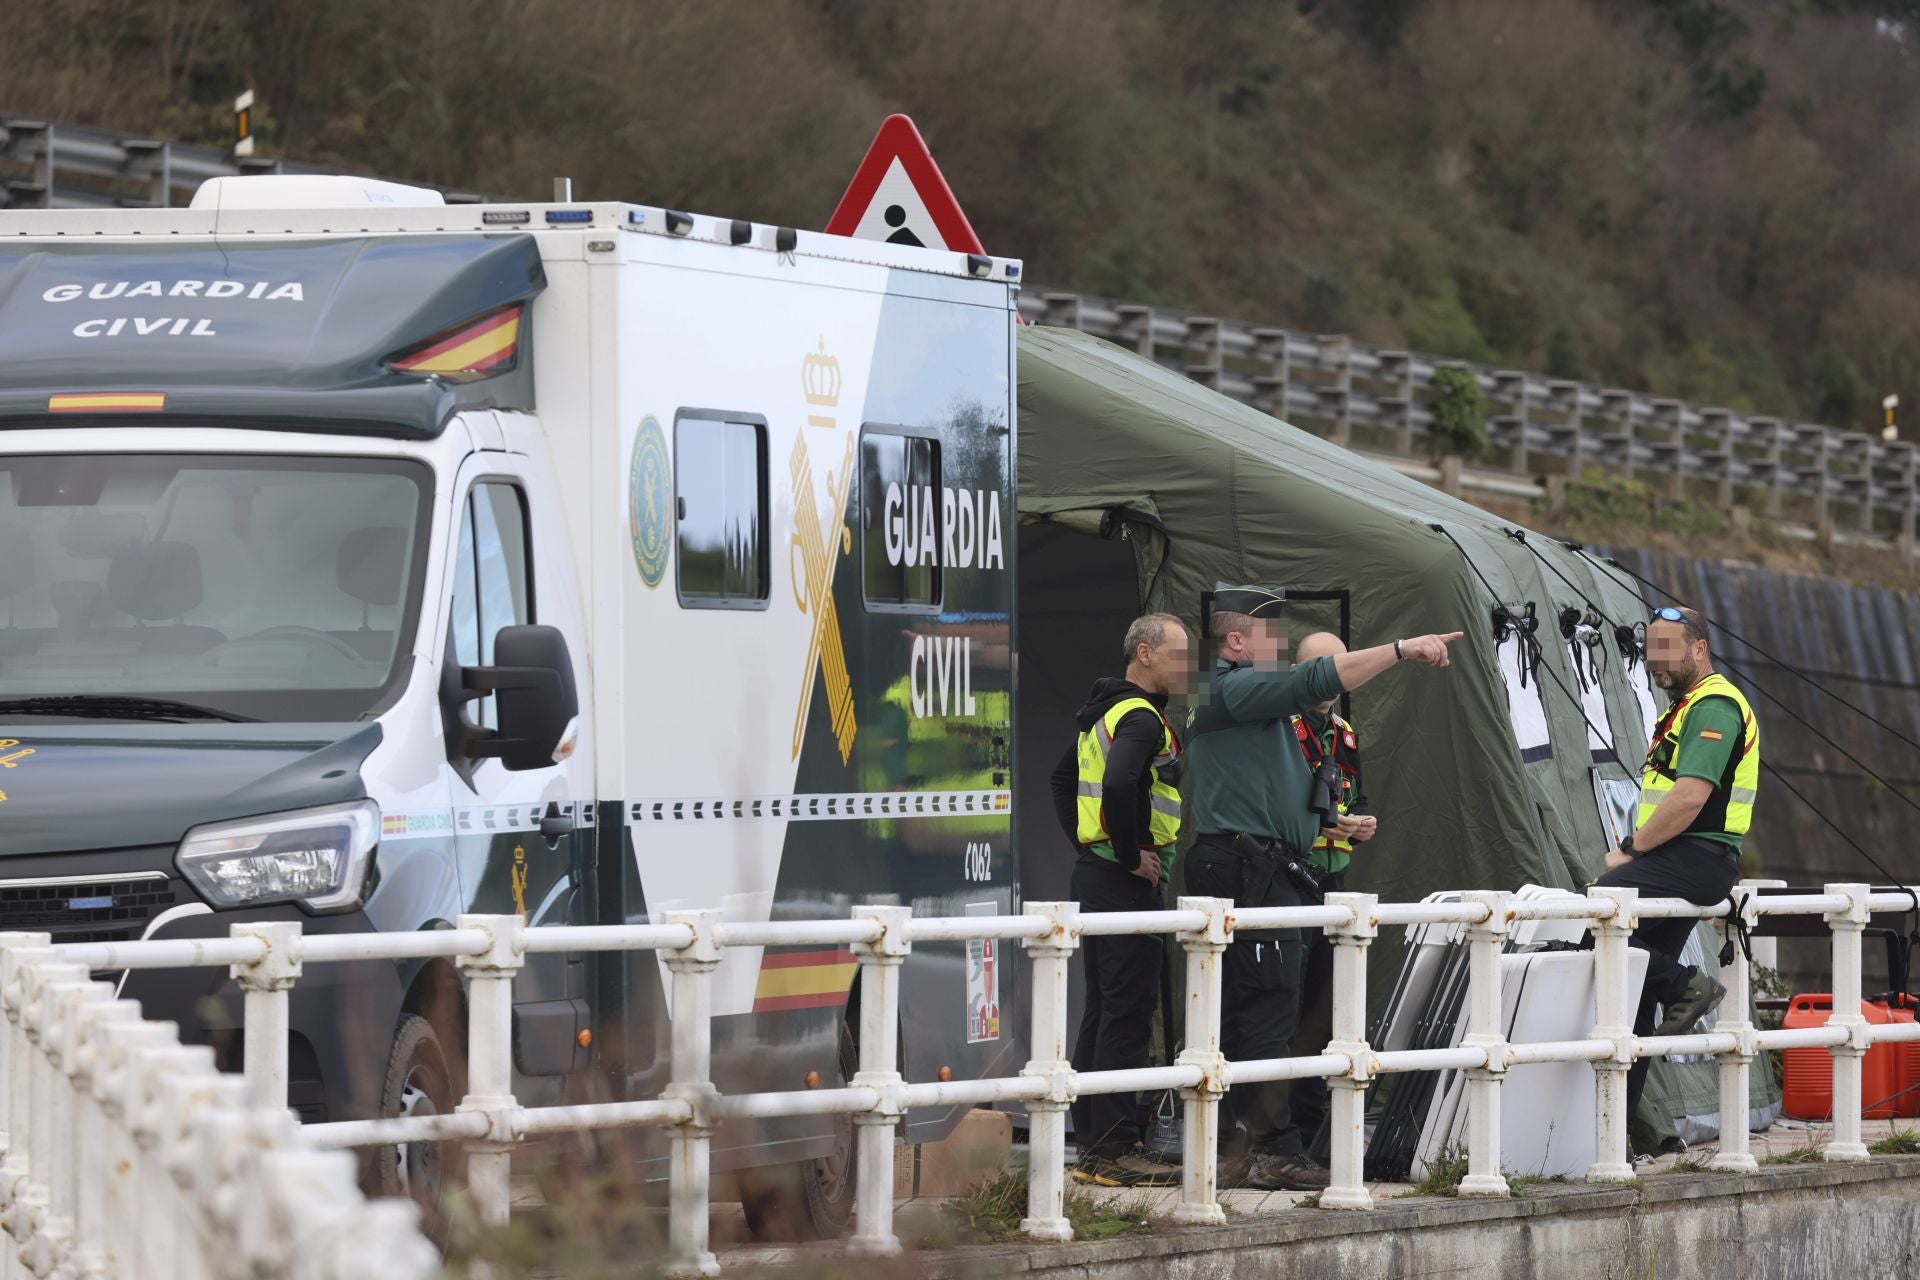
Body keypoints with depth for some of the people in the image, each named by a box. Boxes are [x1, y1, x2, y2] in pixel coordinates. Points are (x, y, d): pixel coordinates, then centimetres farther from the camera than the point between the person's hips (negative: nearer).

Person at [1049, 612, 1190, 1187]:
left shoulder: (1105, 712, 17)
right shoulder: (1141, 718, -15)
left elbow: (1064, 777, 29)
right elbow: (1120, 783, -33)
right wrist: (1130, 855, -21)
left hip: (1096, 872, 10)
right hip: (1126, 881, -10)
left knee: (1105, 1010, 14)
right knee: (1128, 1011, -10)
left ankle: (1094, 1141, 18)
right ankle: (1114, 1147, -12)